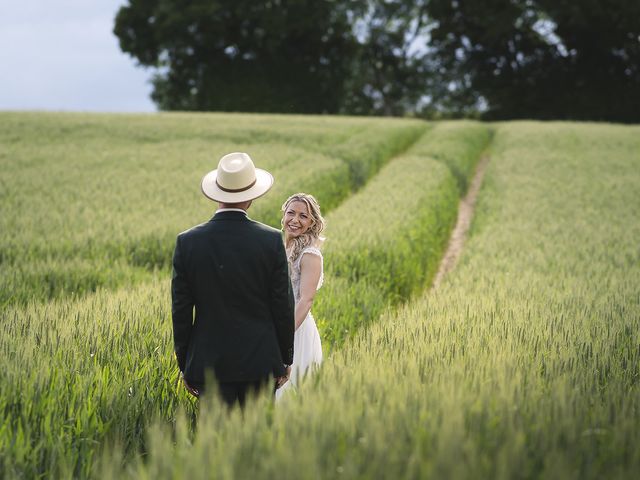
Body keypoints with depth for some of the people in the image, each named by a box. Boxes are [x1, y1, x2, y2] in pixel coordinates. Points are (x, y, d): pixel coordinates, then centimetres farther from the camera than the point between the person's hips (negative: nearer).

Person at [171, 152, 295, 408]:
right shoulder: (272, 240, -7)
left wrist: (184, 364, 9)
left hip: (209, 362, 0)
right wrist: (286, 359, 10)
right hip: (261, 361, 0)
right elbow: (283, 305, -2)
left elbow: (181, 310, -1)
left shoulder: (187, 242, -6)